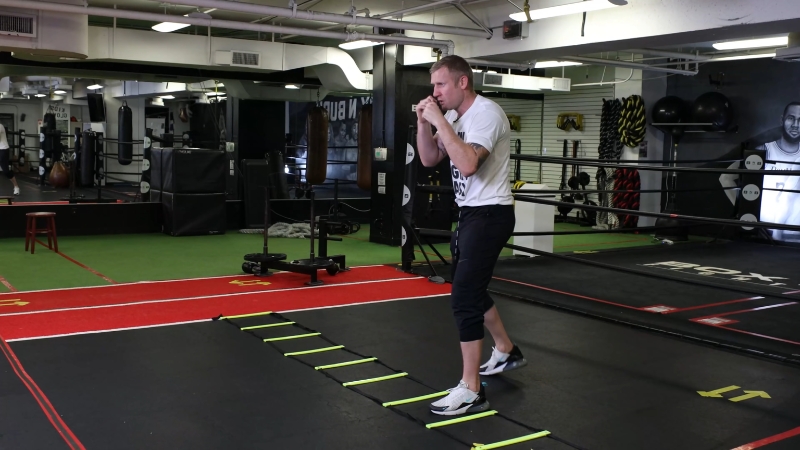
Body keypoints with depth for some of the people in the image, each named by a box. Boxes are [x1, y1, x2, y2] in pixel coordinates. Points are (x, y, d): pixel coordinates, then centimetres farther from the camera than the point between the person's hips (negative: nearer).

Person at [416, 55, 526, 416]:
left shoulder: (486, 113, -19)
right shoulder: (454, 116, 9)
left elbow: (467, 164, -34)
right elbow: (429, 160, 12)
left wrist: (440, 121, -28)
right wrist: (424, 123, -3)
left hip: (490, 214, -10)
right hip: (470, 212, 10)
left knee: (463, 298, -14)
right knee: (470, 288, 23)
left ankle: (471, 392, -8)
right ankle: (506, 352, 43)